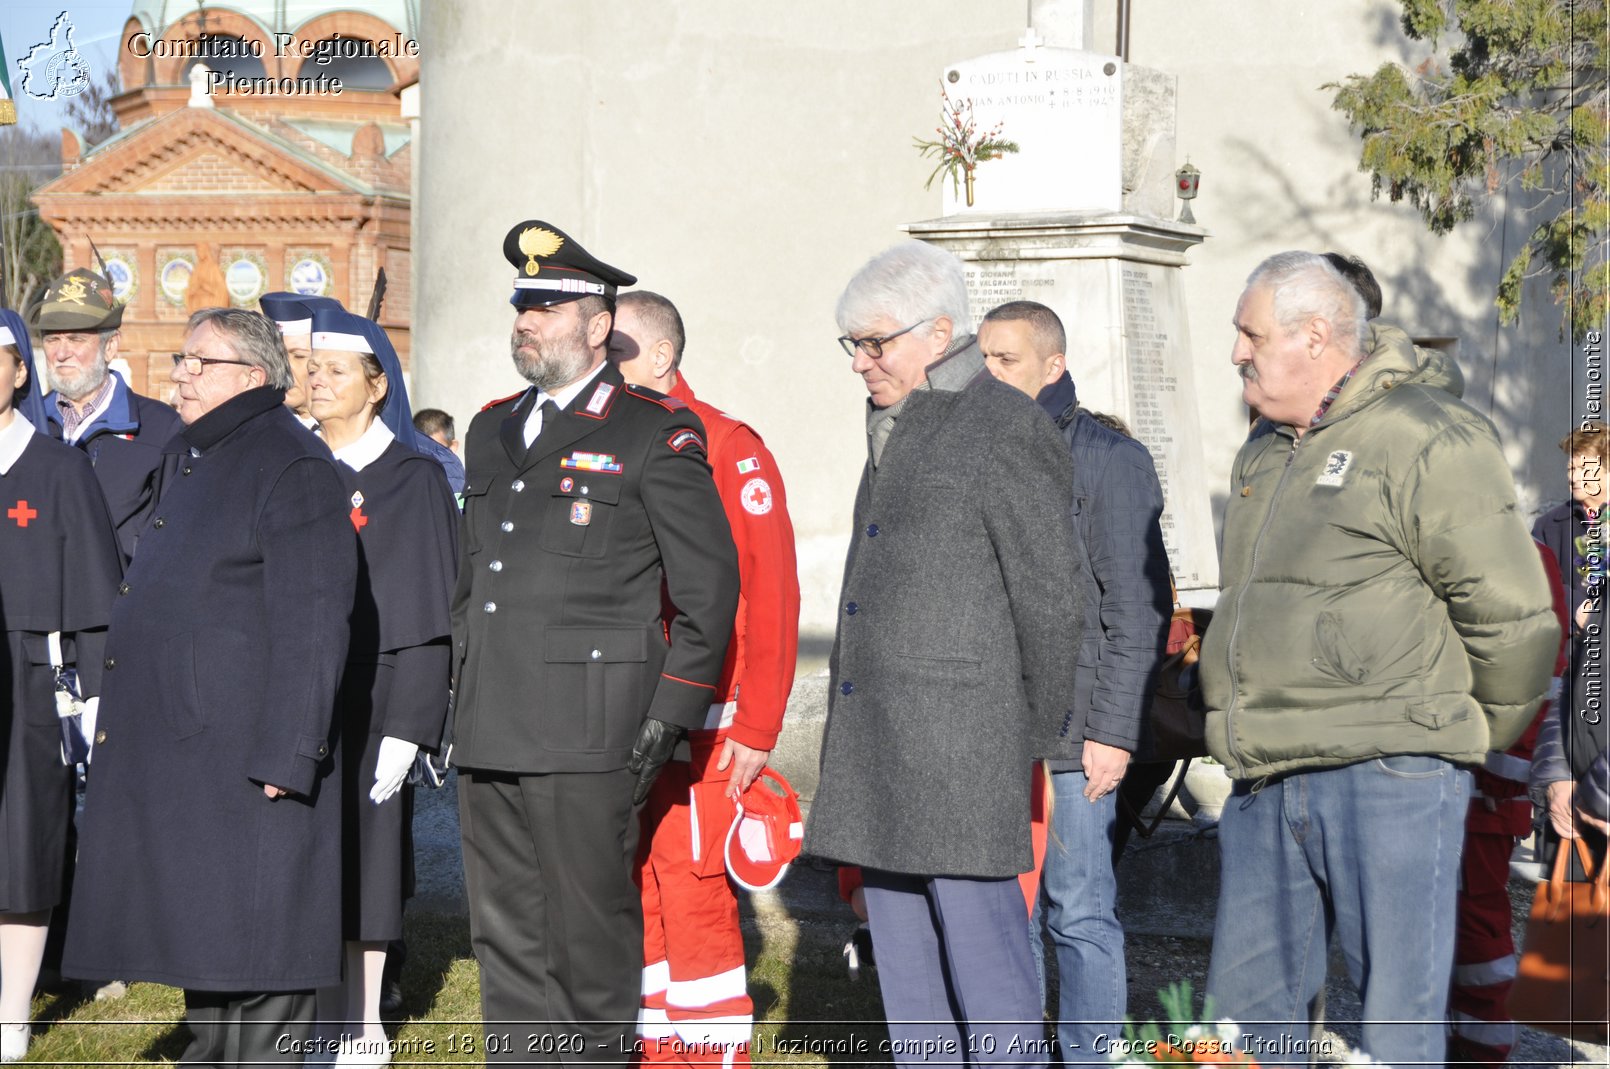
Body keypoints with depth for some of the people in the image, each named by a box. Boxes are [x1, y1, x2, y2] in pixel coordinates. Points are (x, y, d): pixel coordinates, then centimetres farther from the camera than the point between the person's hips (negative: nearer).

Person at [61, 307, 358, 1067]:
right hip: (174, 745, 9)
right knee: (198, 925, 15)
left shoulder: (291, 466, -11)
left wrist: (285, 754, -21)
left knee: (254, 933, -5)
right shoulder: (186, 460, 19)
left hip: (245, 750, -9)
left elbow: (310, 626, -17)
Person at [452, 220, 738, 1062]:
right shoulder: (492, 431, 17)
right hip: (488, 737, 7)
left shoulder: (657, 434, -4)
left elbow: (709, 584, -5)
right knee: (505, 937, 10)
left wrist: (668, 717, -8)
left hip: (585, 738, -7)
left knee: (588, 936, -2)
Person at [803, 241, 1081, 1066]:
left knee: (981, 939, -6)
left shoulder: (1005, 432, -10)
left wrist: (1037, 735, -4)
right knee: (901, 953, 12)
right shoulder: (894, 432, 18)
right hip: (878, 737, 9)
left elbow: (1049, 596, -9)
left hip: (962, 740, -9)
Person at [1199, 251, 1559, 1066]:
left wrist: (1471, 737, 3)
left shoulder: (1427, 441, -9)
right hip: (1267, 780, 8)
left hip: (1386, 777, -8)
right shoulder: (1266, 451, 18)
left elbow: (1512, 617, -8)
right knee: (1251, 999, 11)